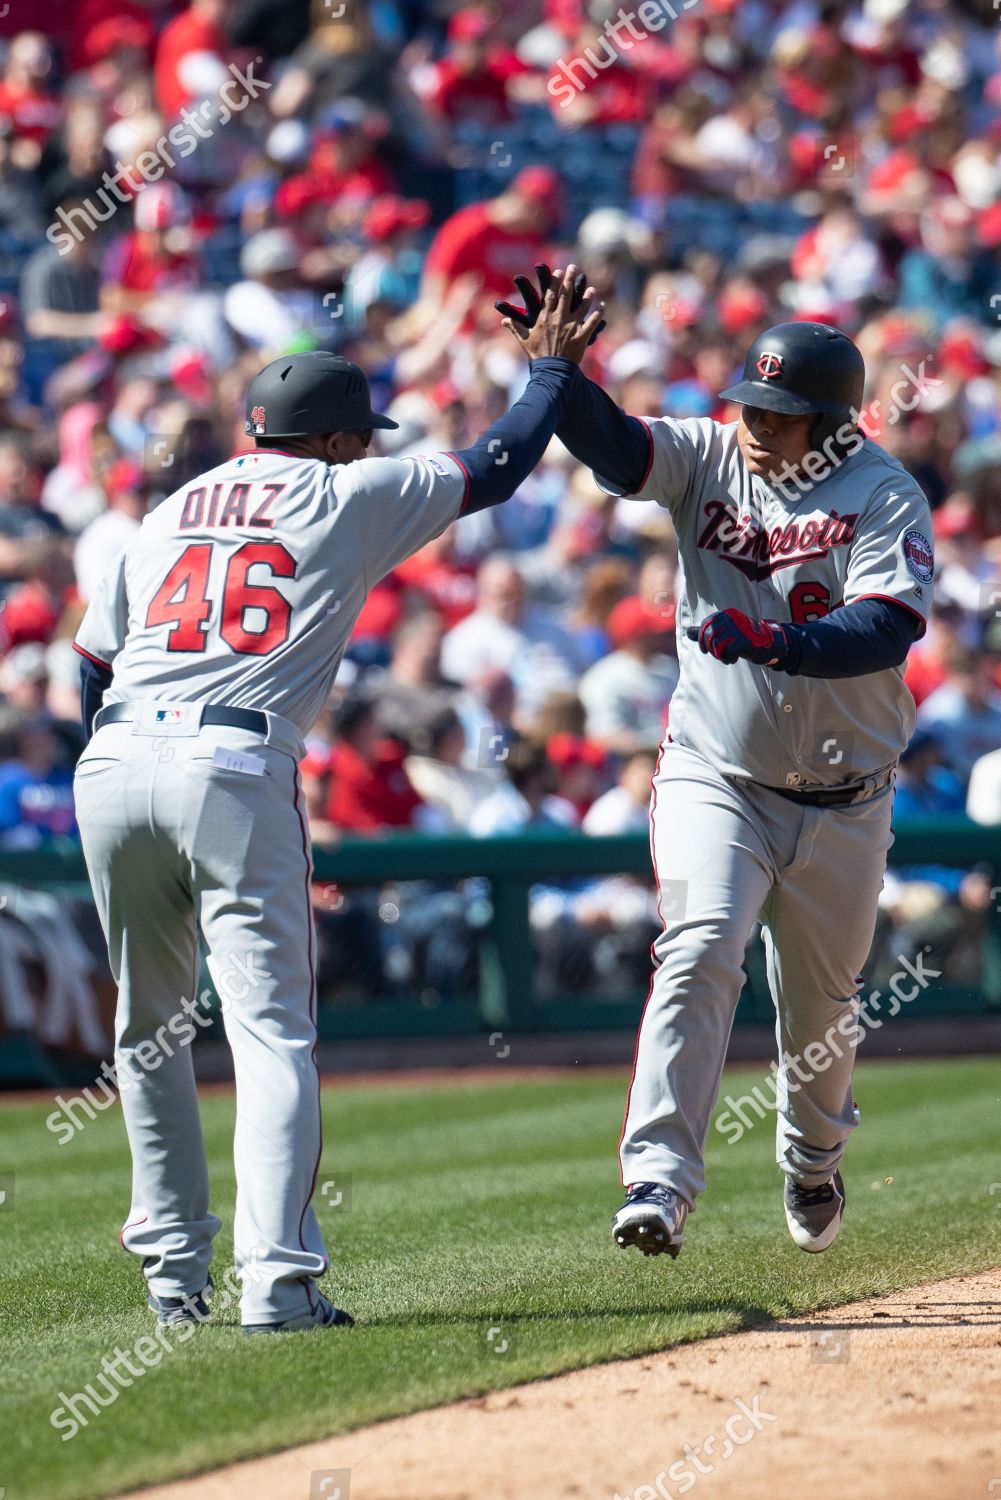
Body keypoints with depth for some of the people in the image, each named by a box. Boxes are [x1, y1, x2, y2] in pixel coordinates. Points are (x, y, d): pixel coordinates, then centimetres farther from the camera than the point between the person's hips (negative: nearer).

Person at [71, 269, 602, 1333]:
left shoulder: (168, 513, 24)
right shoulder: (352, 497, 11)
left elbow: (90, 671, 21)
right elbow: (499, 466, 20)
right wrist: (553, 366, 35)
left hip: (111, 768, 5)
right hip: (237, 770, -5)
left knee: (148, 1029, 18)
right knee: (272, 1030, -6)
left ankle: (174, 1267, 20)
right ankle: (275, 1281, -18)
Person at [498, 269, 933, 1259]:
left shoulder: (885, 497, -10)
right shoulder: (709, 459, -3)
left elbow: (893, 624, -25)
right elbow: (613, 445, -19)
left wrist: (776, 642, -39)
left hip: (841, 803, 0)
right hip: (716, 780, 0)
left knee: (821, 1001, 15)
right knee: (699, 953, -21)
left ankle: (812, 1160, 43)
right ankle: (658, 1177, -26)